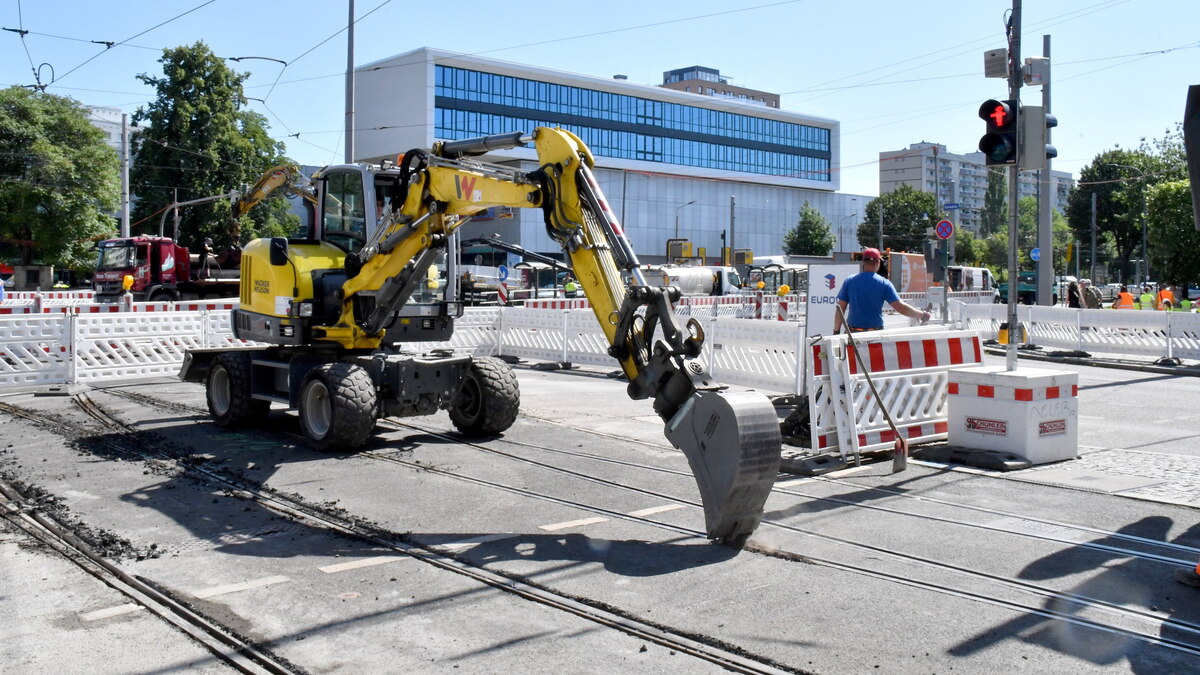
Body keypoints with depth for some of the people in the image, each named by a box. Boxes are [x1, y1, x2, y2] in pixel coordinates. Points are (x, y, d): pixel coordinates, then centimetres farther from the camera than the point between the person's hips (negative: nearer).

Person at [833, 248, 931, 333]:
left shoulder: (849, 282, 2)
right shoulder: (884, 284, -4)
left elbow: (840, 309, 2)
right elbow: (900, 307, -7)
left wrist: (836, 331, 8)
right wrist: (922, 315, 4)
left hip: (853, 332, 1)